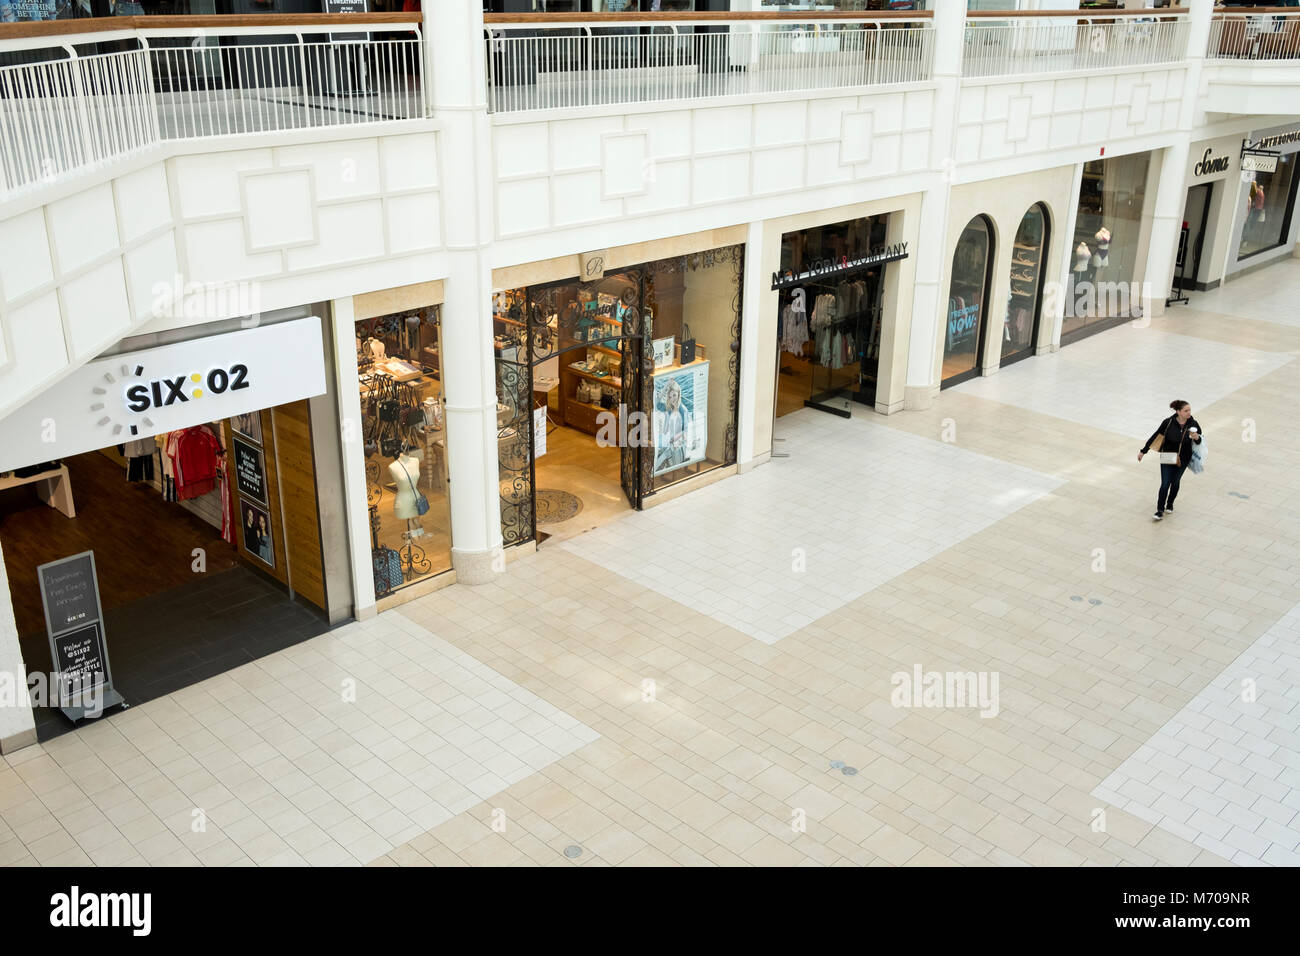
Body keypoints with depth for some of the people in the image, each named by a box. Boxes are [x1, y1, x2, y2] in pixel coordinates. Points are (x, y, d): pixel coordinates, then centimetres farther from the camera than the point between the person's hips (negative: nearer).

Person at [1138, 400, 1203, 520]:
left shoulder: (1193, 424, -13)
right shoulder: (1168, 423, -18)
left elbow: (1199, 442, 0)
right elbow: (1154, 436, -8)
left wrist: (1196, 438, -25)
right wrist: (1143, 451, -4)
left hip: (1183, 459, 2)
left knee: (1175, 482, 17)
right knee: (1165, 484, -5)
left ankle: (1170, 504, 41)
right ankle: (1160, 510, 9)